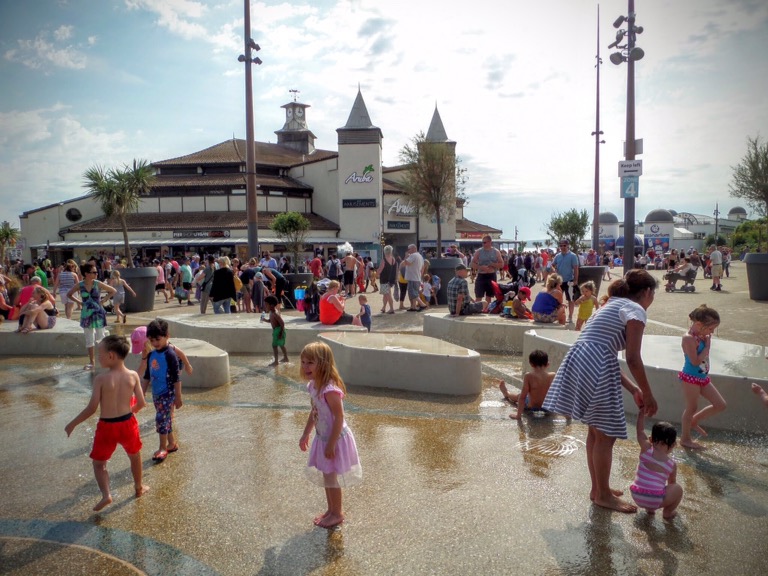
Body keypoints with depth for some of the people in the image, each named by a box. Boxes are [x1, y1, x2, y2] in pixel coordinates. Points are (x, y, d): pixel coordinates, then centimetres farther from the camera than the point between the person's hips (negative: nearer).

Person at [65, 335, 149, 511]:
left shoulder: (101, 379, -16)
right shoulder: (133, 376, -8)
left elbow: (92, 408, -15)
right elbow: (141, 403, -4)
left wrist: (72, 424, -1)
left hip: (106, 426, -3)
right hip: (127, 423, 3)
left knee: (99, 463, 17)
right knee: (135, 456, 25)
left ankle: (106, 495, 3)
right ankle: (139, 487, 40)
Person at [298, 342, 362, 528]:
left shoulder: (330, 390, -30)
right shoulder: (313, 385, -1)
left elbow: (339, 418, -26)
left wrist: (331, 445, -23)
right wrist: (305, 434, 19)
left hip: (335, 439, -9)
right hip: (323, 437, 9)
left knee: (330, 477, 5)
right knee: (326, 476, 20)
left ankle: (337, 513, 25)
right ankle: (332, 509, 37)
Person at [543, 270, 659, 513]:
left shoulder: (614, 306, 25)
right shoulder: (636, 310, -3)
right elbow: (633, 359, -12)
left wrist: (634, 390, 23)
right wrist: (647, 394, -1)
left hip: (578, 361, 9)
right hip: (596, 368, -9)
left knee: (596, 431, 21)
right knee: (606, 435, 5)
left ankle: (597, 488, 34)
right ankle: (603, 495, 20)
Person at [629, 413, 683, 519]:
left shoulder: (646, 449, 0)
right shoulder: (672, 465, 5)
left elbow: (640, 430, 10)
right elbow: (672, 483, 21)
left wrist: (642, 411, 16)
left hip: (637, 497, 2)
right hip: (655, 500, -2)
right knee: (678, 489, 21)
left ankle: (649, 508, 28)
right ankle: (667, 512, 24)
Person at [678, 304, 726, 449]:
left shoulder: (702, 336, 5)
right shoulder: (689, 338, -23)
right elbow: (695, 361, -24)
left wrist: (707, 342, 3)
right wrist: (707, 346, -18)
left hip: (703, 377, 9)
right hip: (691, 378, -9)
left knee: (720, 405, 11)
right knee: (692, 408, 4)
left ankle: (694, 421, 27)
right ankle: (685, 439, 20)